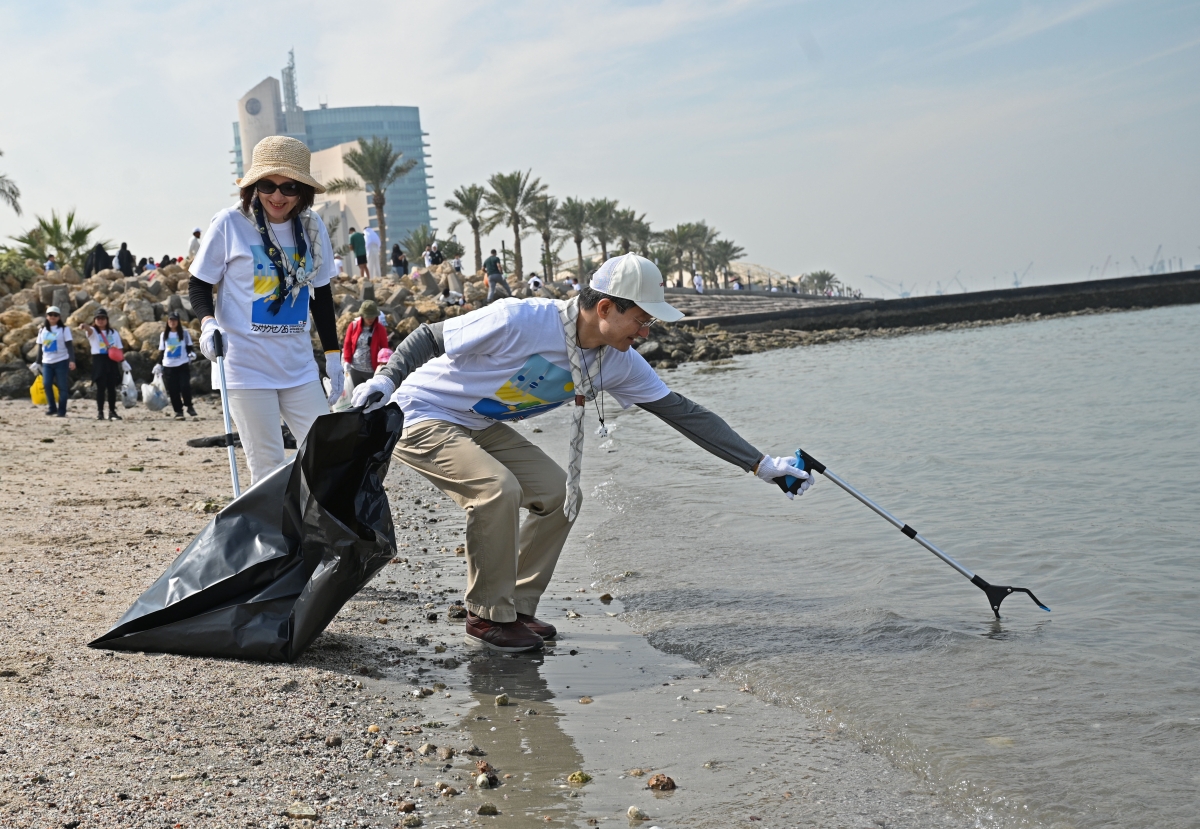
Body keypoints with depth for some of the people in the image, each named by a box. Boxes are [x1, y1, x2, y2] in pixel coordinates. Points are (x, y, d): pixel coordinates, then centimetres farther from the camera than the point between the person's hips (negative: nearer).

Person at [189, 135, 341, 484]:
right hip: (246, 365, -4)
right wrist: (208, 321, -20)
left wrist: (332, 354, 14)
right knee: (267, 463, -4)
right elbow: (198, 283, 0)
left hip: (299, 365, 4)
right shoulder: (230, 223, -7)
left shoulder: (312, 228, 4)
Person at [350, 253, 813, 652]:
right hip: (421, 416, -8)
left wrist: (760, 464, -7)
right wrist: (383, 381, -33)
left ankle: (517, 608, 11)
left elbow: (681, 412, -6)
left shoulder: (618, 361, -9)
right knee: (497, 489, -27)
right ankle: (488, 618, -8)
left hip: (480, 427, 8)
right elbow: (430, 337, -20)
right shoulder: (519, 321, -30)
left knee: (558, 493, -2)